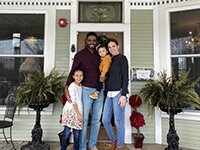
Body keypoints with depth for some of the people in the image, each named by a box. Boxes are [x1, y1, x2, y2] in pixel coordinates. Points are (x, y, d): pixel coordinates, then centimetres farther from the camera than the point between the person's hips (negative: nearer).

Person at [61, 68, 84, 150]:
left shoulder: (81, 86, 10)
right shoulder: (72, 86, -11)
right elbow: (73, 101, -15)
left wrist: (79, 113, 10)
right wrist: (78, 113, -17)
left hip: (78, 111, 6)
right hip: (70, 111, -6)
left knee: (77, 132, 9)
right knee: (67, 132, 0)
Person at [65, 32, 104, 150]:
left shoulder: (99, 55, 11)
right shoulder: (80, 55, -2)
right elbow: (73, 71, -6)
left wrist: (104, 77, -5)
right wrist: (67, 87, -17)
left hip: (99, 90, 5)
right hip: (86, 90, -4)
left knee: (96, 119, 10)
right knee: (84, 119, 0)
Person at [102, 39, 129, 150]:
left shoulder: (122, 58, -1)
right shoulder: (110, 60, 18)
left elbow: (125, 77, -8)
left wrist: (124, 95, -16)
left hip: (119, 93, -7)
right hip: (110, 94, 7)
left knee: (119, 121, -1)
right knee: (105, 120, 8)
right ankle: (113, 141, 28)